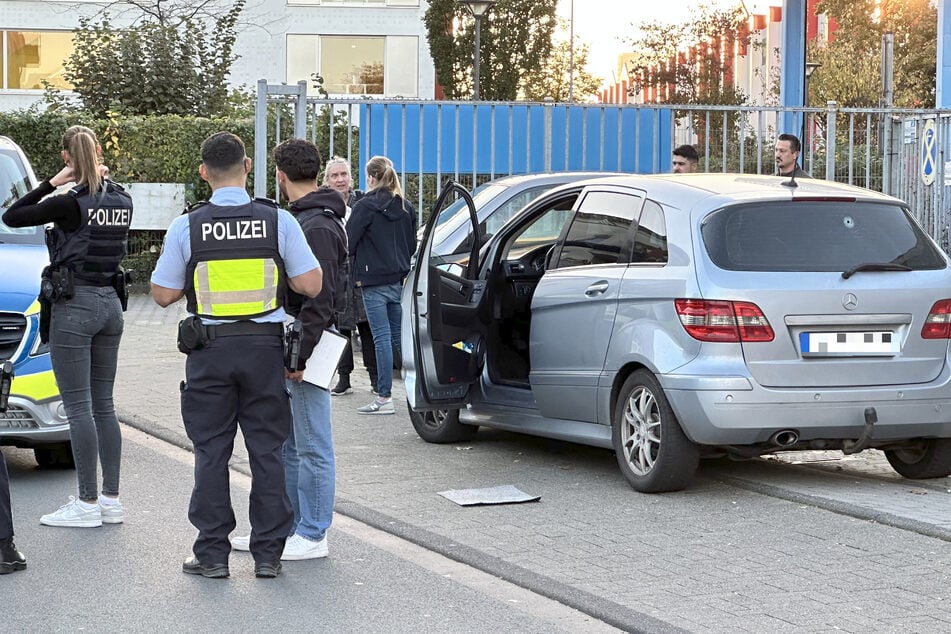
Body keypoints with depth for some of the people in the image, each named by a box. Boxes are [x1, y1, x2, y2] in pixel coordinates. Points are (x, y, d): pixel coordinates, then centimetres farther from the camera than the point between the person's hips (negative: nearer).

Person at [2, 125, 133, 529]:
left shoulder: (71, 203, -14)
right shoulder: (122, 201, 5)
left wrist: (52, 182, -5)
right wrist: (101, 180, 9)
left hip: (73, 305, -7)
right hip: (110, 303, 7)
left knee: (79, 408, -3)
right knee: (103, 405, 12)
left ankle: (88, 503, -1)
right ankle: (111, 499, 13)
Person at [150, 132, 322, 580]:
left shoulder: (187, 227, -5)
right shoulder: (278, 221, -4)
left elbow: (163, 294, -1)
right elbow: (310, 285, -4)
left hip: (209, 350, -1)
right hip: (264, 346, 1)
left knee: (211, 452, 8)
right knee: (266, 450, 8)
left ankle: (212, 553, 10)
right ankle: (268, 553, 11)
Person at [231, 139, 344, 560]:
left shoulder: (318, 226, -16)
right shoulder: (299, 220, 16)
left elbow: (320, 298, -21)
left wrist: (302, 355, -22)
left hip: (307, 347, -10)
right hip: (288, 347, 10)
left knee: (312, 446, -3)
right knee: (286, 443, 16)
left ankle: (313, 535, 3)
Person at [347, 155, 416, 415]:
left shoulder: (366, 206, -9)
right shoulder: (406, 208, 11)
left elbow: (348, 243, -10)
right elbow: (412, 245, 19)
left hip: (375, 281, -6)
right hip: (400, 279, 6)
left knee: (382, 338, -5)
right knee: (399, 336, 13)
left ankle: (385, 397, -4)